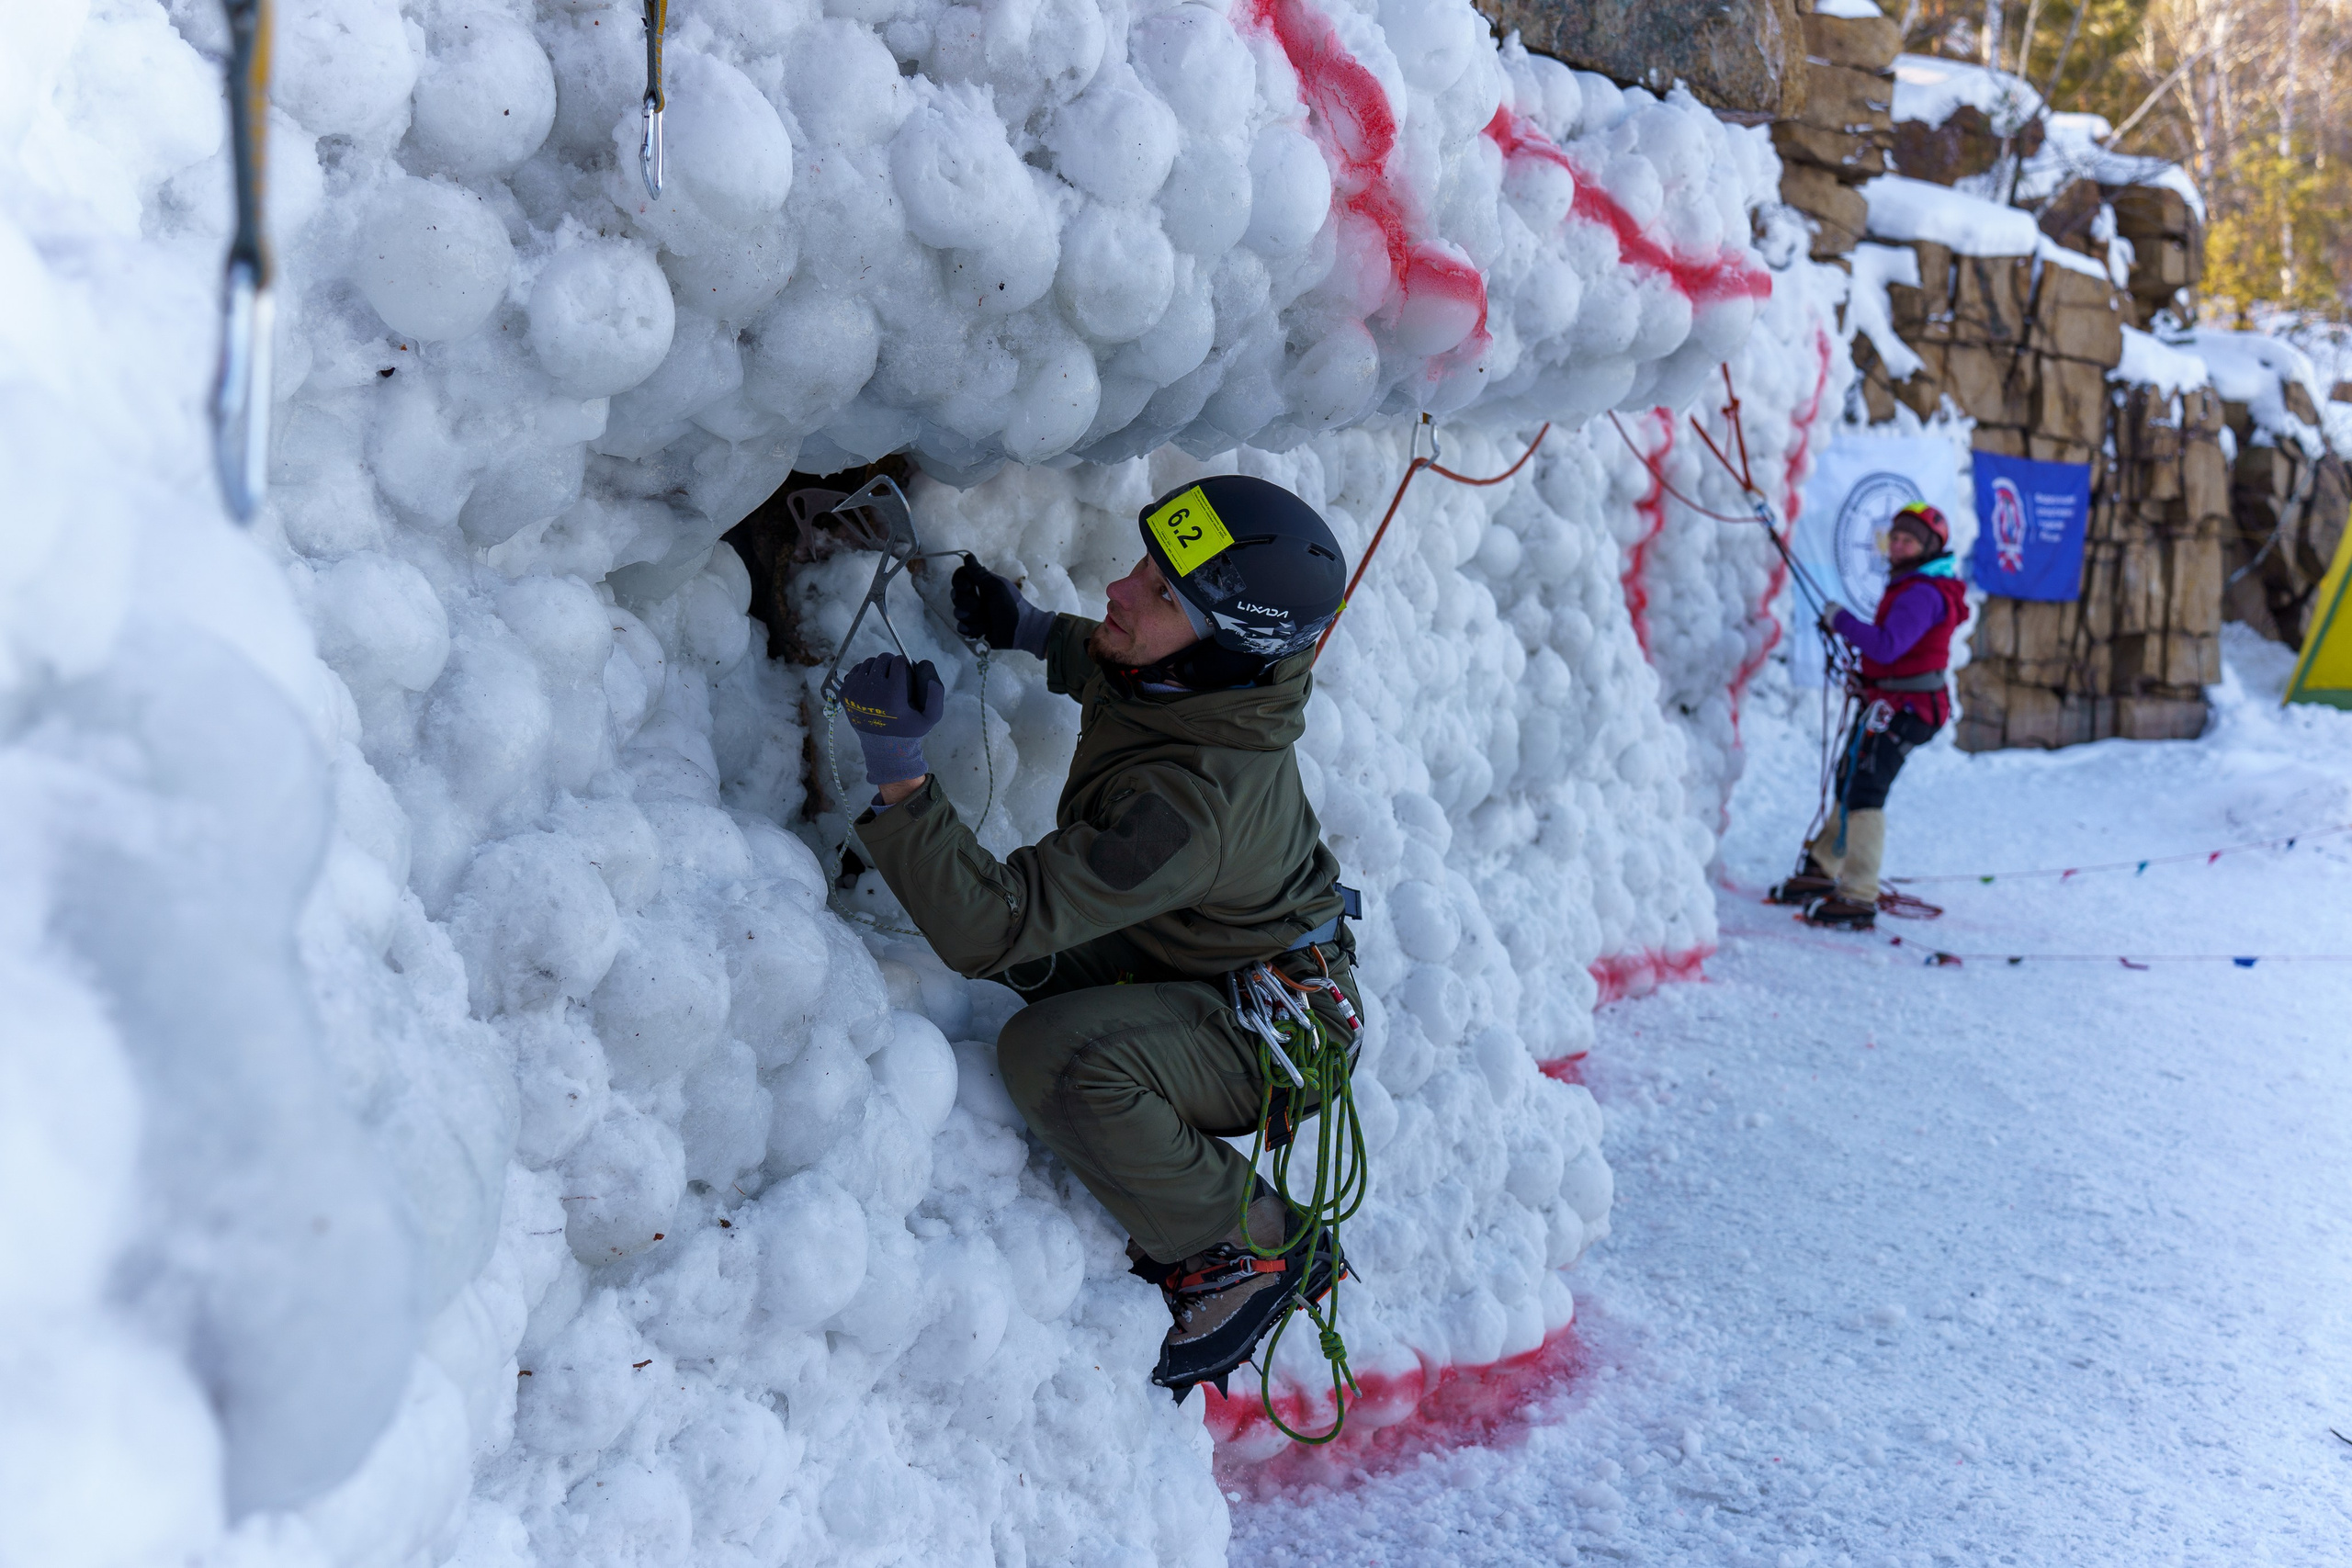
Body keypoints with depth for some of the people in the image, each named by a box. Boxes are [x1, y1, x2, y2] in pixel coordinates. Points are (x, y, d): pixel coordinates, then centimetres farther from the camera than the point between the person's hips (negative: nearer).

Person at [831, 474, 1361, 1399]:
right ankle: (1170, 1157, 15)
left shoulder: (1191, 802, -39)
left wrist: (897, 774, -41)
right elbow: (1122, 672, 17)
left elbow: (987, 929, -39)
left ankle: (1248, 1252, -10)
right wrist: (1034, 632, 3)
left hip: (1269, 1035, -9)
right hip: (1195, 951, 10)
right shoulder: (1200, 682, -13)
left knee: (1055, 1055, -32)